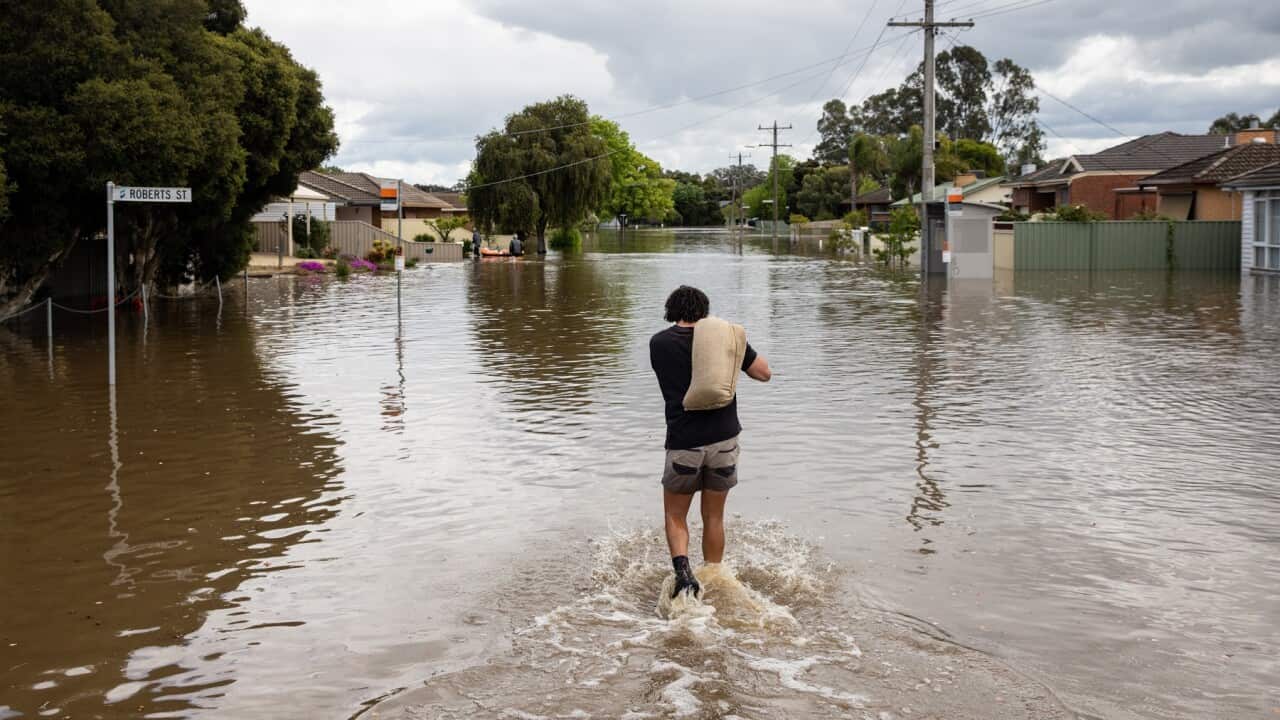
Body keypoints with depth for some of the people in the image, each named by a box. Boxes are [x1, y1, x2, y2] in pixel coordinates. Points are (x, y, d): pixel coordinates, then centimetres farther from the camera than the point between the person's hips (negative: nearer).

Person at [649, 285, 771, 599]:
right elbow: (764, 373, 10)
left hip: (683, 442, -1)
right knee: (714, 518, 15)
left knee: (675, 516, 13)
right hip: (724, 438, 2)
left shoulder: (659, 343, 1)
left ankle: (682, 570, -10)